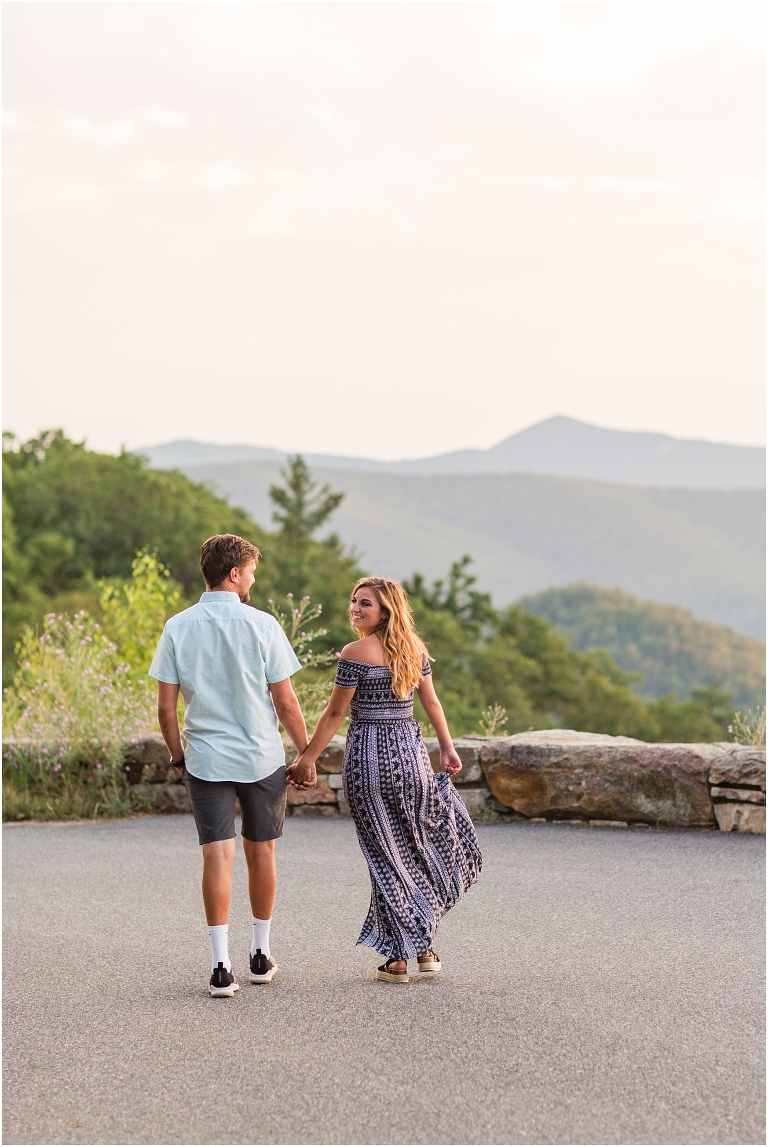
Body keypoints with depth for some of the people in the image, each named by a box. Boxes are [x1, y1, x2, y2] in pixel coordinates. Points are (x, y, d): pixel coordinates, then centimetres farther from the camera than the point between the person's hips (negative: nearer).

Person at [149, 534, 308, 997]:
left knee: (218, 857, -1)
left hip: (205, 759, 1)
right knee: (261, 854, 14)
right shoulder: (261, 625, -8)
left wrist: (178, 755, 14)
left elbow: (166, 707, -1)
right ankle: (262, 955, 25)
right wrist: (306, 752, 5)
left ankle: (222, 966, -8)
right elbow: (286, 702, -7)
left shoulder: (178, 628, -1)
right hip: (262, 757, -1)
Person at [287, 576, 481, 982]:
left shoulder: (356, 653, -12)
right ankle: (424, 949, 18)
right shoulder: (414, 648, 5)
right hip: (410, 753, 5)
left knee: (386, 858, 2)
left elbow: (335, 714, -10)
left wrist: (306, 759, -4)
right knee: (418, 849, 18)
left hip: (370, 756, -5)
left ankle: (398, 959, 5)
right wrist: (447, 749, 17)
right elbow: (431, 702, 11)